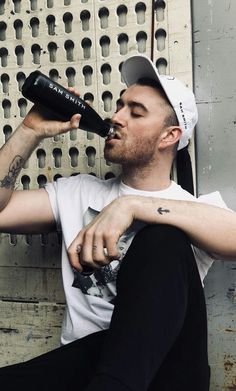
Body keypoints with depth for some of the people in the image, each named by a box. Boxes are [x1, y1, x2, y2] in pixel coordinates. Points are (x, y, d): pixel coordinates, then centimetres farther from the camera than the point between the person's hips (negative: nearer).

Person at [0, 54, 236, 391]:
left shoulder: (196, 208, 4)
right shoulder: (78, 192, 15)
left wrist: (132, 206, -25)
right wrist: (32, 131, 1)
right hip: (85, 357, 1)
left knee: (164, 238, -25)